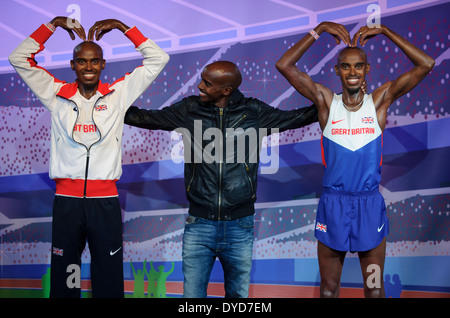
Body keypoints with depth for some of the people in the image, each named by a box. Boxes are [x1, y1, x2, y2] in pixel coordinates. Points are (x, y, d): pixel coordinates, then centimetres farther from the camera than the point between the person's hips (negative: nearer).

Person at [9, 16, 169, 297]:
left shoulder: (118, 94, 7)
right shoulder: (56, 94, 8)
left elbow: (158, 58, 8)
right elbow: (19, 58, 9)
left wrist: (122, 26, 6)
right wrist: (54, 24, 7)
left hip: (106, 200, 0)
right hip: (66, 198, 1)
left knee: (109, 279, 4)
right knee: (64, 276, 6)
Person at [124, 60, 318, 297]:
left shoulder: (254, 112, 1)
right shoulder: (189, 109, 2)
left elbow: (298, 117, 9)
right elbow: (145, 118, 9)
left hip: (240, 227, 0)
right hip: (199, 225, 0)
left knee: (238, 294, 14)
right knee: (192, 293, 4)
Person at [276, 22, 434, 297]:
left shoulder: (379, 101, -1)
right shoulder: (326, 102, -1)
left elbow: (426, 64, -7)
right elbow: (284, 65, -8)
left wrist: (385, 31, -9)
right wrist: (319, 30, -9)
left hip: (370, 204, 0)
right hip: (333, 204, 0)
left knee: (375, 289, 8)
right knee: (329, 289, 12)